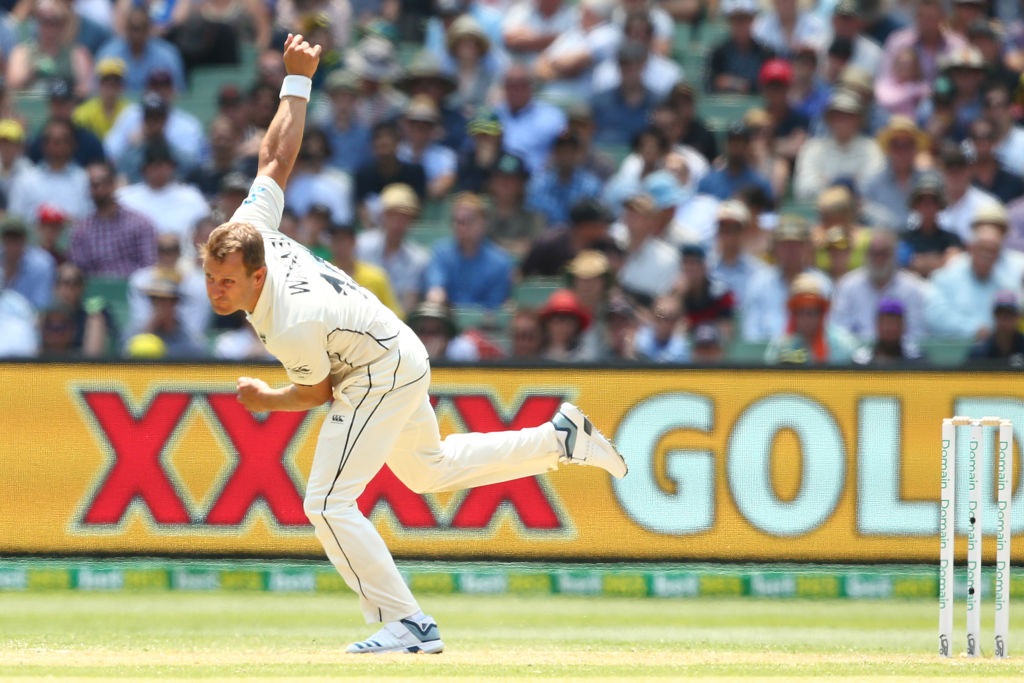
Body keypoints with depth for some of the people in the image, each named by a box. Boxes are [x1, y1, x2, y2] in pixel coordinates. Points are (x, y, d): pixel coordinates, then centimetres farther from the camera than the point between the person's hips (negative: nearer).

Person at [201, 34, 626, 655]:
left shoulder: (293, 325, -37)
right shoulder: (247, 230, -19)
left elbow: (317, 392, -19)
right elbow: (277, 157, -8)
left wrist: (263, 401, 0)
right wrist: (298, 79, 1)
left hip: (381, 375, -10)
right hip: (401, 357, 10)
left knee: (328, 503, -16)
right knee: (430, 469, 28)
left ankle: (408, 624, -15)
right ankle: (559, 439, 32)